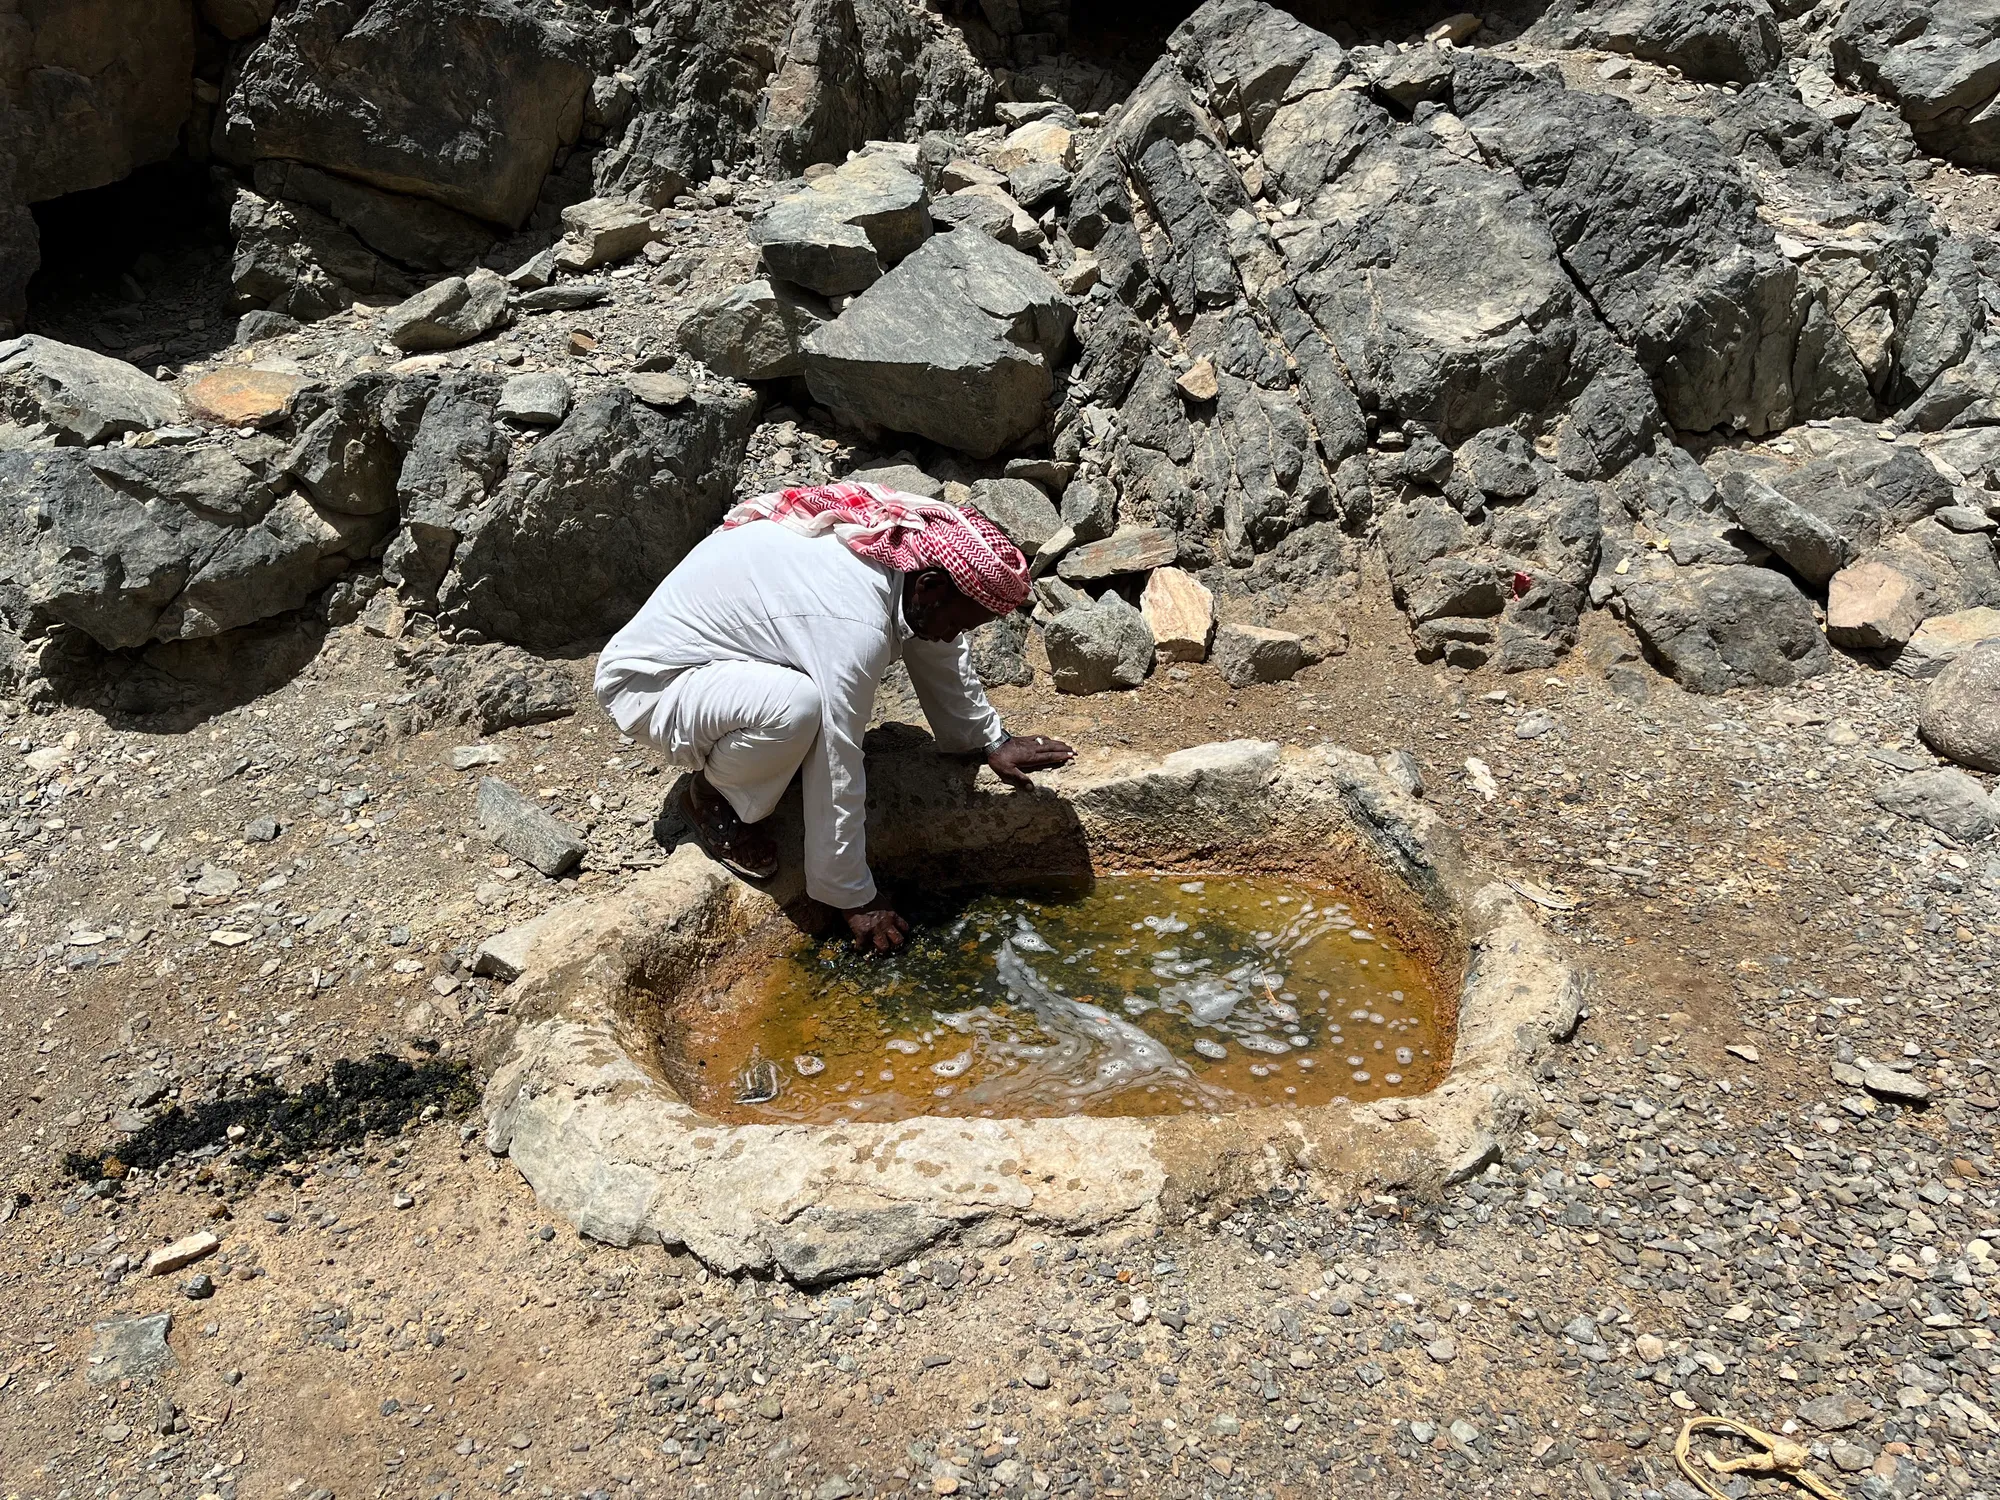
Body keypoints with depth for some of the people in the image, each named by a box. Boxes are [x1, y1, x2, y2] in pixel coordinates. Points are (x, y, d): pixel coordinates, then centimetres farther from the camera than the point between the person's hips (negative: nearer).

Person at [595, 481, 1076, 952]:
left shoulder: (902, 536, -8)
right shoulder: (857, 628, -34)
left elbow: (941, 652, 11)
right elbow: (836, 777, -27)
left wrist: (991, 741, 16)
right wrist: (855, 900, -16)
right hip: (645, 682, -9)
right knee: (796, 706, -36)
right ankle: (711, 797, -4)